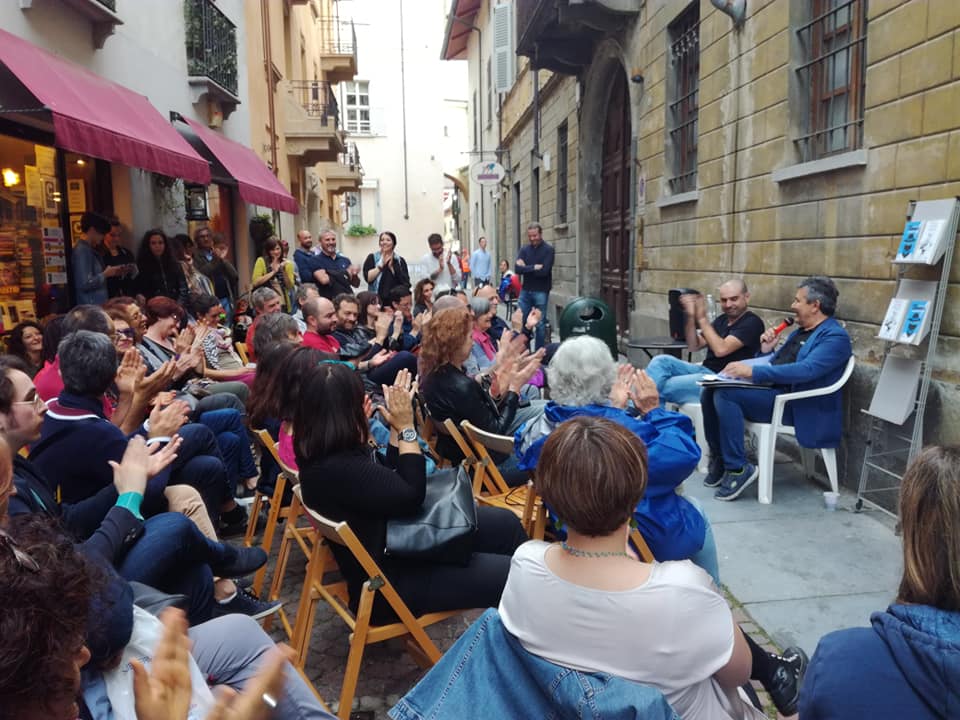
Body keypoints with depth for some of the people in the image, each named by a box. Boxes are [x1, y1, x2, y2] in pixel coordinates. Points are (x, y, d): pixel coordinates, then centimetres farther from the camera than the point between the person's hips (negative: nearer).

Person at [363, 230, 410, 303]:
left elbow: (406, 281, -4)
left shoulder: (400, 261, 10)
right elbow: (367, 277, -7)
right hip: (377, 300, -1)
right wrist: (381, 264, -8)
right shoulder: (372, 258, 8)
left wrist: (392, 266, -5)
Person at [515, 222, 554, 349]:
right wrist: (534, 267, -16)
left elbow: (544, 271, -17)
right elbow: (517, 269, -7)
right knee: (522, 321, 6)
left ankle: (539, 352, 9)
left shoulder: (548, 249, -5)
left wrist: (526, 268, -9)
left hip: (541, 292, -4)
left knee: (540, 323, 1)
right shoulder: (524, 249, 7)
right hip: (525, 291, 4)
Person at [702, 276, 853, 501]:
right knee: (710, 392, -9)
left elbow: (806, 370, -24)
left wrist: (753, 371, -27)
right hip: (772, 392, 9)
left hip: (796, 406, -9)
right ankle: (719, 459, 4)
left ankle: (738, 469, -17)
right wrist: (766, 350, 7)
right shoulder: (801, 331, 23)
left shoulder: (835, 336, -7)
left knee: (725, 394, -27)